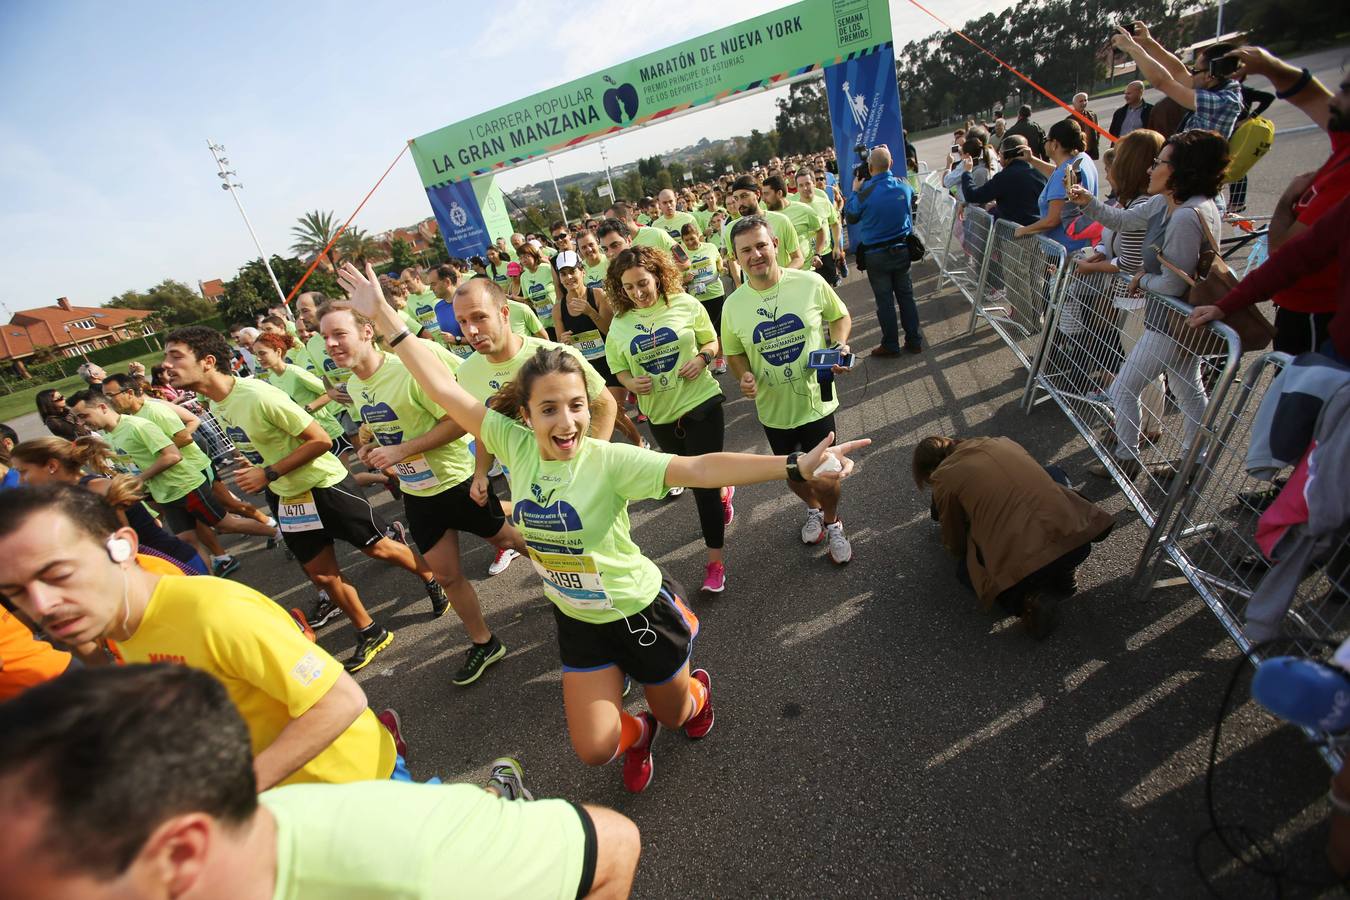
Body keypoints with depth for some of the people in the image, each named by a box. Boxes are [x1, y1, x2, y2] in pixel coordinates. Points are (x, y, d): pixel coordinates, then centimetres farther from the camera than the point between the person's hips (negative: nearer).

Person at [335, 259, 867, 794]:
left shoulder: (609, 460, -27)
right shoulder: (516, 446, -15)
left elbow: (700, 469, -38)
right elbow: (444, 390, -13)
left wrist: (796, 466, -49)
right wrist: (382, 315, -14)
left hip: (638, 609, -3)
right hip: (577, 620, 4)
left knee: (676, 713, 21)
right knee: (595, 749, 10)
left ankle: (697, 689, 59)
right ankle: (639, 733, 46)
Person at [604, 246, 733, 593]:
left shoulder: (685, 304, -7)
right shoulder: (620, 324, -2)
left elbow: (712, 341, 4)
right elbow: (619, 369, 5)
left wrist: (702, 358, -17)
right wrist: (632, 384, -16)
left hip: (701, 403, -3)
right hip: (660, 414, 4)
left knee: (702, 482, -3)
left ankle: (715, 560, 11)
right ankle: (723, 491, 58)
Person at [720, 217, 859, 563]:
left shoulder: (811, 283, -13)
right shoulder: (733, 305, -9)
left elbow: (840, 316, 3)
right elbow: (734, 352, 4)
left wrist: (840, 345, -16)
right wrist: (744, 376, -17)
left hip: (816, 400, -2)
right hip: (773, 408, 2)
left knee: (826, 476, 8)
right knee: (793, 475, 21)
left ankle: (833, 522, 41)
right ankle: (814, 509, 55)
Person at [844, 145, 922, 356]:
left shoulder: (865, 193, -19)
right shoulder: (904, 185, -4)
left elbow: (850, 218, -2)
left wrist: (855, 191, 9)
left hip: (876, 255, -4)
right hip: (902, 249, 4)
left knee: (884, 300, 5)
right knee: (906, 295, 14)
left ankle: (890, 345, 14)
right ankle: (914, 340, 21)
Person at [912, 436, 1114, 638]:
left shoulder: (945, 479, 5)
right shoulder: (1003, 442, 19)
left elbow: (955, 545, 17)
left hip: (1021, 564, -4)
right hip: (1078, 542, 4)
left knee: (965, 570, 29)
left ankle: (1027, 598, 3)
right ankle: (1063, 574, 19)